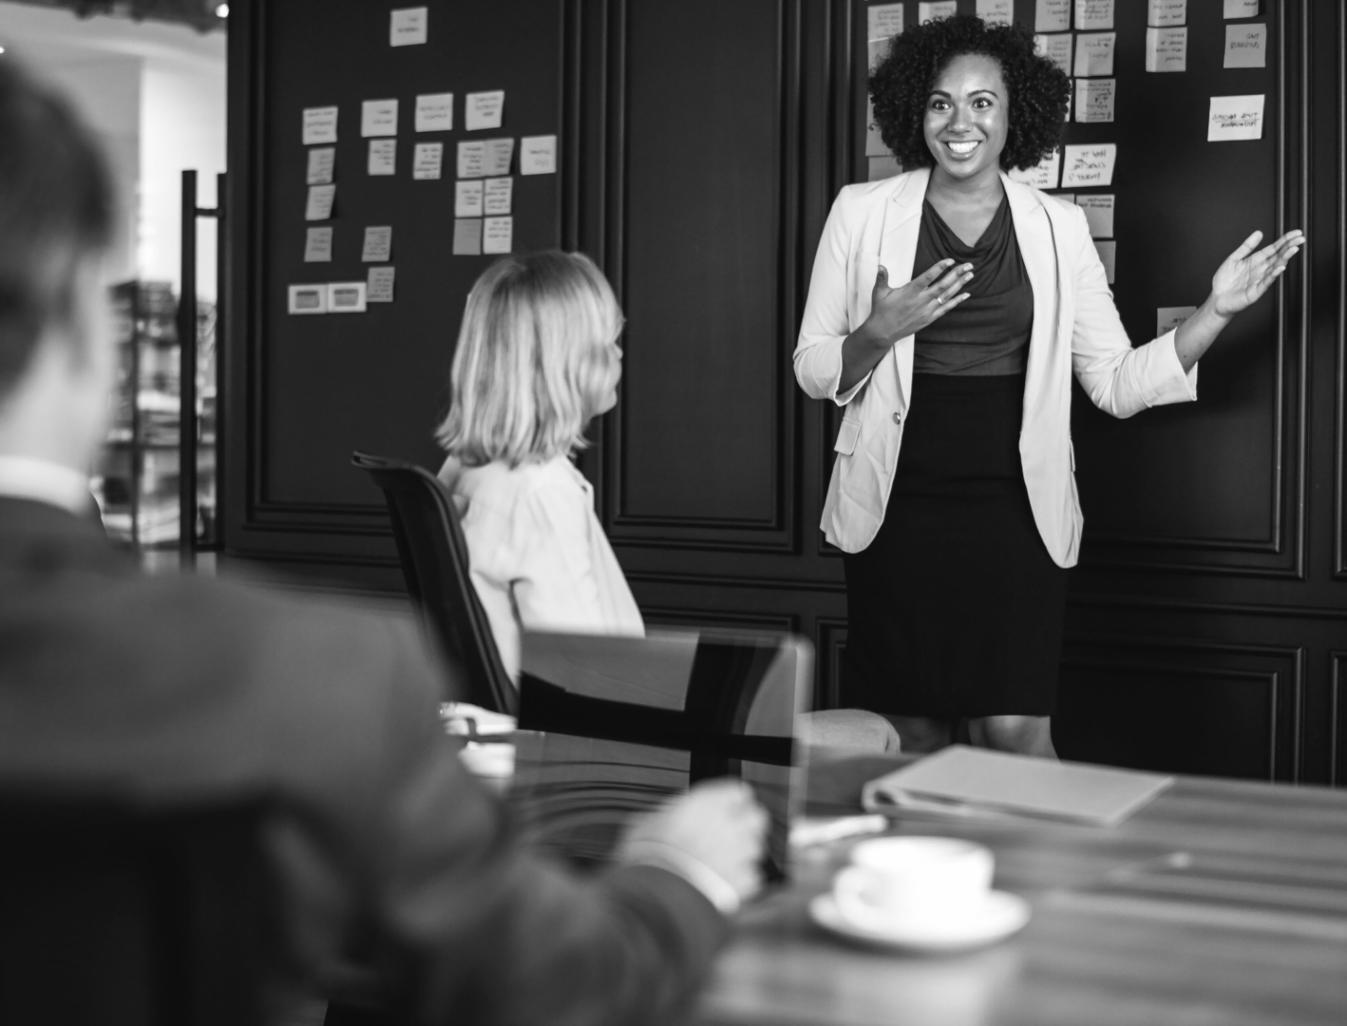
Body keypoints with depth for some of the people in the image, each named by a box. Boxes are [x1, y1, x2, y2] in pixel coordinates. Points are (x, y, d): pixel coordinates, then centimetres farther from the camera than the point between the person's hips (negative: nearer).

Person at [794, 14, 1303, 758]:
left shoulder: (1057, 228, 6)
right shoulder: (863, 212, 3)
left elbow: (1118, 384, 7)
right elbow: (812, 372, 5)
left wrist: (1217, 311, -4)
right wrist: (879, 333, -14)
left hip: (1013, 512, 0)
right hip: (898, 511, 0)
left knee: (1015, 736, -8)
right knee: (909, 740, 5)